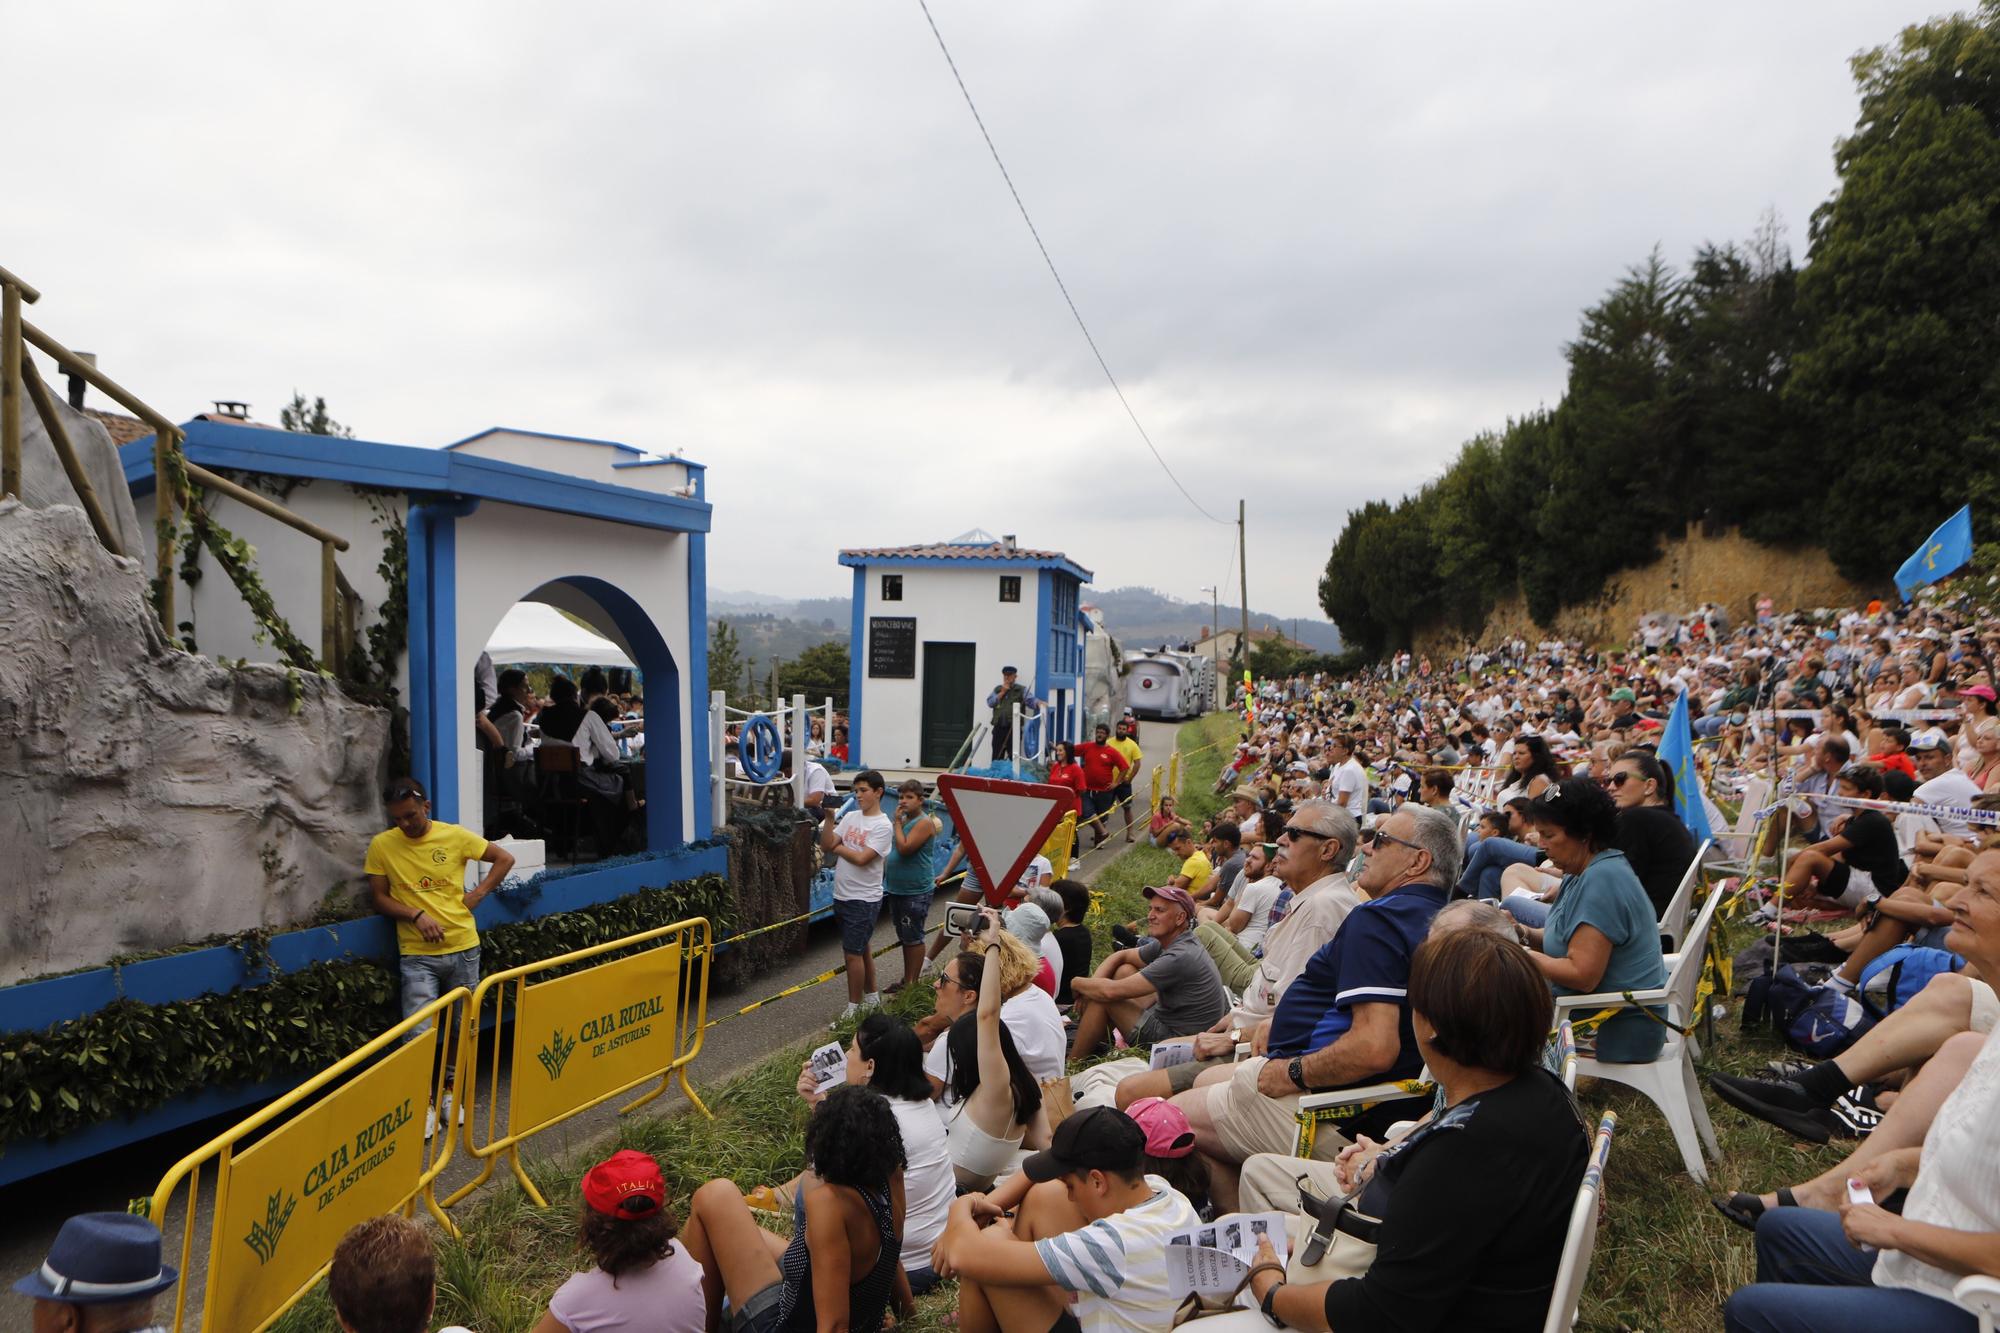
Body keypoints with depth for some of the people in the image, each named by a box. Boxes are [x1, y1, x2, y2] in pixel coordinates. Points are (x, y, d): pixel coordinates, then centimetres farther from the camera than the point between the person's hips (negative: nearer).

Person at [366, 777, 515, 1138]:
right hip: (417, 955, -1)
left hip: (463, 947, 2)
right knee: (418, 1033, -11)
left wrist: (480, 892, -4)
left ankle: (450, 1089, 33)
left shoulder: (455, 836, -3)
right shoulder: (382, 845, -3)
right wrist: (417, 915, -16)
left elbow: (505, 858, 8)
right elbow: (379, 898, 0)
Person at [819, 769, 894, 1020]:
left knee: (853, 953, -5)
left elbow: (862, 858, -21)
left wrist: (838, 848, -7)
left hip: (864, 899, -7)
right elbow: (825, 846, 0)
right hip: (841, 896, 7)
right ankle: (871, 997, 33)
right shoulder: (850, 817, 7)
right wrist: (829, 818, -11)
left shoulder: (883, 826, -13)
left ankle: (853, 1007, 7)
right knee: (862, 949, 19)